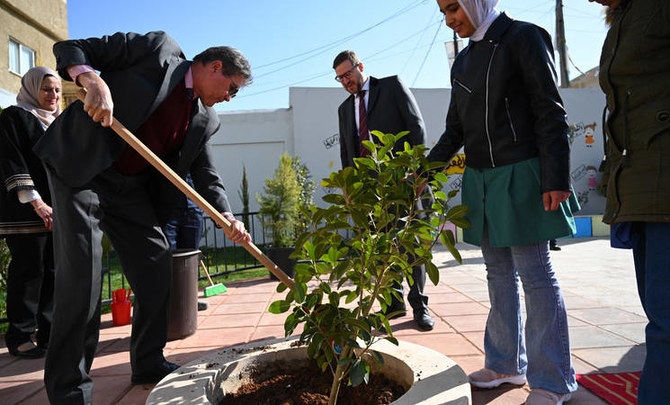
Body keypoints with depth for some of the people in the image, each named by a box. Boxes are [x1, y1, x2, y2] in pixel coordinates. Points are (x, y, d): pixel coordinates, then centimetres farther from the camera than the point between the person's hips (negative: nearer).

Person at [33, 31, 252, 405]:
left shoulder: (205, 120, 8)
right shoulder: (157, 49, -6)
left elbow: (206, 174, 7)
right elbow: (71, 49, -5)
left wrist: (228, 218, -9)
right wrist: (92, 80, -27)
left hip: (130, 188, 7)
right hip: (80, 168, -6)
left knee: (157, 267, 4)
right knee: (82, 274, -11)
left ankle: (149, 363, 21)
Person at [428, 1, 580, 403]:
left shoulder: (523, 38, -3)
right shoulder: (464, 61, 16)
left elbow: (550, 114, -9)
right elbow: (455, 130, 17)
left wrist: (555, 179, -15)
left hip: (520, 175, -7)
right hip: (480, 179, 7)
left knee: (535, 272, -2)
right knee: (499, 272, 11)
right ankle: (507, 363, 25)